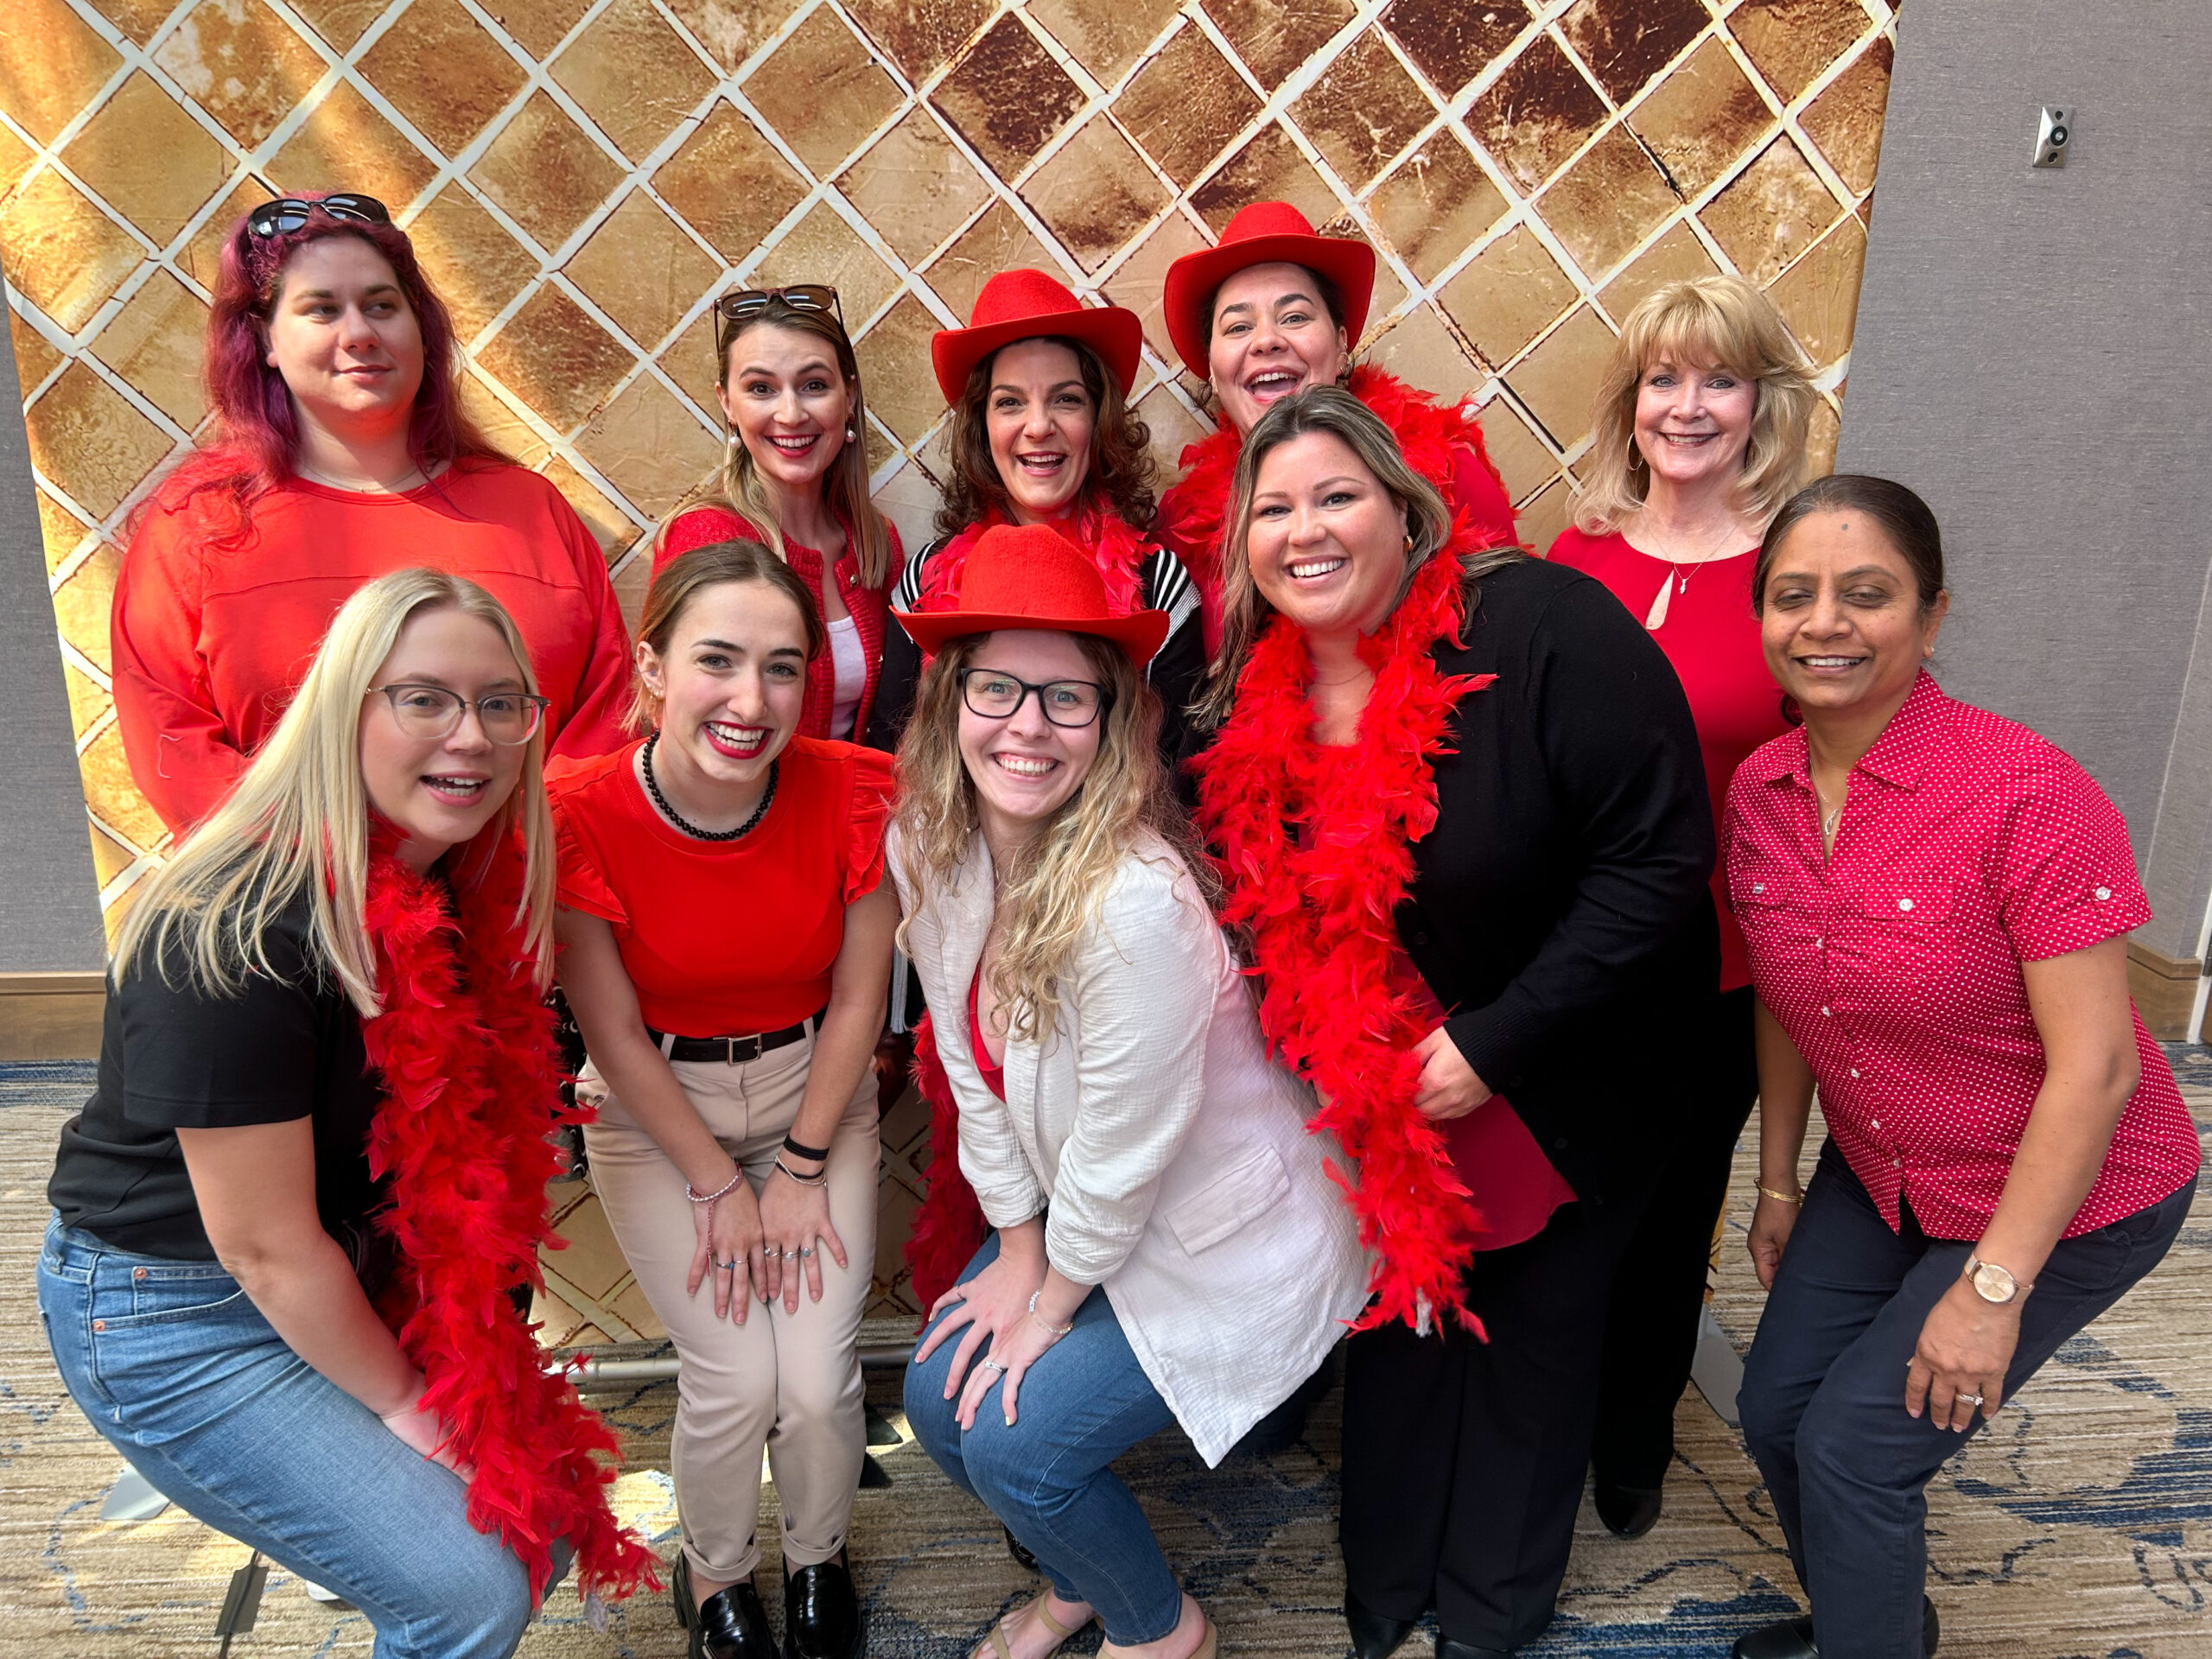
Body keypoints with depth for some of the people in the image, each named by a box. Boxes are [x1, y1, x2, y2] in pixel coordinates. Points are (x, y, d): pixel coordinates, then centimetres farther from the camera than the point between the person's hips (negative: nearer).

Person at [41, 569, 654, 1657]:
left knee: (546, 1517, 7)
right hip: (173, 1323, -7)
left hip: (349, 1282, 7)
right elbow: (265, 1246, -22)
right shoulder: (241, 935, -29)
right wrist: (402, 1400, -10)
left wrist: (474, 1371, 4)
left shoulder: (463, 888, -5)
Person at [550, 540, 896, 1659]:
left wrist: (803, 1169, -5)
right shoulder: (579, 815, -23)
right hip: (656, 1113, -1)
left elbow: (856, 1000, -8)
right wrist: (717, 1186, -7)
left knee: (819, 1381, -7)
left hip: (816, 1093, 1)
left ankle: (819, 1559, 29)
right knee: (734, 1379, -9)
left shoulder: (855, 794, -20)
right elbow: (617, 1037, -12)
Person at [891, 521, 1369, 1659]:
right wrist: (1017, 1252, 2)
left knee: (1015, 1441, -8)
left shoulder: (1137, 900, -35)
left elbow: (1124, 1152, -24)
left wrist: (1051, 1303, -9)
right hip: (1073, 1215, 7)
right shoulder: (926, 846, -12)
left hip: (1228, 1244, -7)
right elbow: (972, 1064, -1)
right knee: (938, 1397, 5)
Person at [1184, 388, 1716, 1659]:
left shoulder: (1543, 629, -24)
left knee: (1533, 1331, 14)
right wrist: (1335, 1058, -4)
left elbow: (1658, 861, -25)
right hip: (1384, 1093, 4)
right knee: (1402, 1307, 18)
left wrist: (1498, 1044, -25)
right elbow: (1257, 908, 8)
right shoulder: (1250, 698, -7)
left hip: (1565, 1083, -4)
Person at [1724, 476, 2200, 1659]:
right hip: (1878, 1175, 6)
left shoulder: (2026, 792, -27)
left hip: (2063, 1198, -6)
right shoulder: (1760, 791, -8)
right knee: (1775, 1409, 11)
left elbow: (2095, 1065, -24)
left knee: (1856, 1443, -6)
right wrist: (1779, 1183, 11)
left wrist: (1994, 1285, -20)